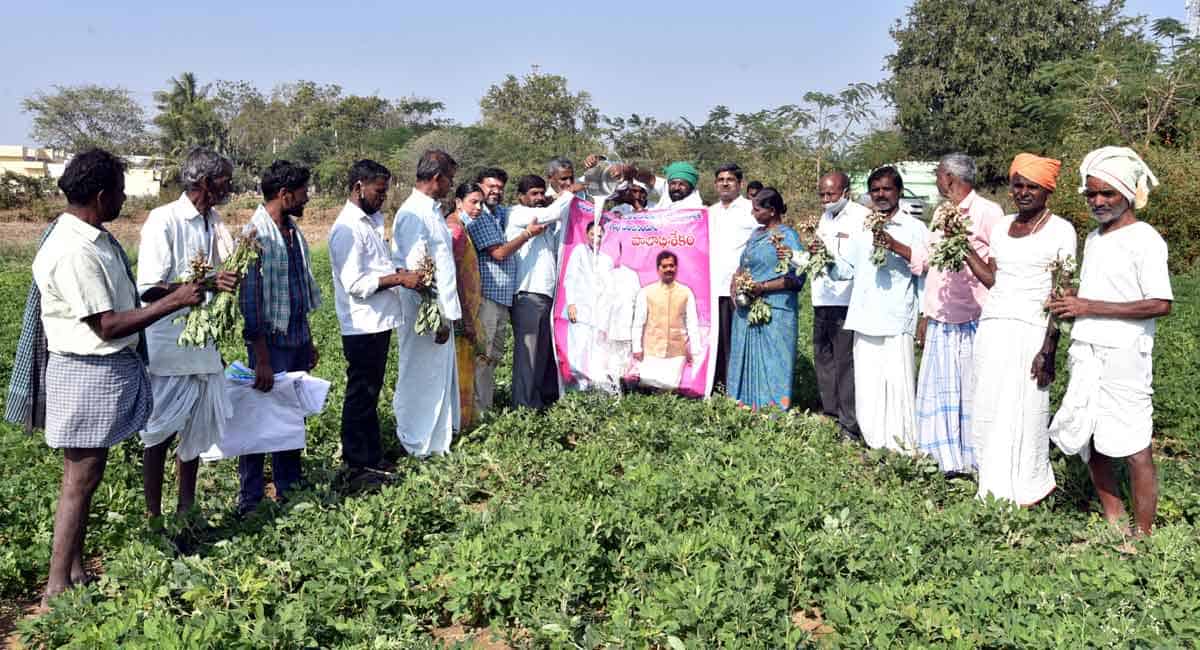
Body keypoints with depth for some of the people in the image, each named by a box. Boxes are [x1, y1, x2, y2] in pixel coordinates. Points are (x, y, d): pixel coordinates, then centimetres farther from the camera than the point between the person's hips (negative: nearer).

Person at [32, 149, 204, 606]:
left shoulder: (96, 238, 7)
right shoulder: (73, 252, -23)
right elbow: (107, 326, -23)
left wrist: (177, 289, 12)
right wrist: (174, 302, -21)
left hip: (111, 368, 10)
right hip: (88, 374, -10)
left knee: (87, 474, 16)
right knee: (81, 479, -1)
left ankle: (75, 572, 27)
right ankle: (56, 590, 10)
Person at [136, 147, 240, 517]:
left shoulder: (214, 223, 8)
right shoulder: (163, 219, -13)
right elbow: (149, 289, -20)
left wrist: (243, 259, 1)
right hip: (166, 345, -7)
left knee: (197, 431, 14)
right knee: (160, 434, 4)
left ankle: (186, 511, 28)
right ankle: (153, 517, 17)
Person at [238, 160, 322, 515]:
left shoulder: (293, 230, 8)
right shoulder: (255, 234, -17)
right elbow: (249, 301, -18)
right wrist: (261, 360, -19)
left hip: (297, 338, 8)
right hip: (272, 342, -8)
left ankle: (289, 489, 31)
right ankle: (249, 500, 15)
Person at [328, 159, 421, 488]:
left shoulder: (372, 221, 12)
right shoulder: (347, 229, -17)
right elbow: (355, 284, -23)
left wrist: (402, 273, 4)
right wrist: (400, 279, -19)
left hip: (379, 322, 9)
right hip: (362, 326, -9)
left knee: (370, 393, 17)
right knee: (360, 396, 1)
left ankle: (372, 457, 29)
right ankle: (356, 467, 12)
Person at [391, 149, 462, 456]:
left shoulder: (431, 211, 14)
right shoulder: (414, 215, -17)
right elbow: (416, 272, -21)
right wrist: (437, 318, -20)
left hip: (440, 311, 10)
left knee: (440, 376, 17)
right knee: (421, 380, 2)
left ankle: (438, 441, 29)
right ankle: (418, 447, 14)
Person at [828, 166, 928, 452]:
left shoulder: (914, 228, 4)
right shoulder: (862, 229, 20)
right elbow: (844, 269, 15)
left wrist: (896, 246, -18)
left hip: (897, 322, -5)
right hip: (864, 321, 5)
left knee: (897, 385, -8)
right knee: (867, 389, 4)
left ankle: (903, 448, 1)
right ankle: (875, 447, 13)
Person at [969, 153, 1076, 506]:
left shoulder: (1060, 230, -2)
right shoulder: (1002, 226, 14)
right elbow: (992, 279, 12)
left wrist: (1049, 348, -13)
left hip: (1032, 329, -5)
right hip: (993, 326, 5)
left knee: (1024, 409, -1)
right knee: (988, 407, 5)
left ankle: (1026, 490, 15)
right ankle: (995, 487, 18)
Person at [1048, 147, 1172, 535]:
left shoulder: (1145, 239, -9)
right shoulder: (1093, 238, 15)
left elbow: (1160, 305, -17)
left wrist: (1090, 307, -17)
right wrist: (1069, 306, 3)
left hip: (1123, 357, -8)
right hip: (1086, 353, 8)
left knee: (1134, 449, -3)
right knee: (1090, 445, 12)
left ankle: (1143, 536, 7)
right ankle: (1114, 526, 25)